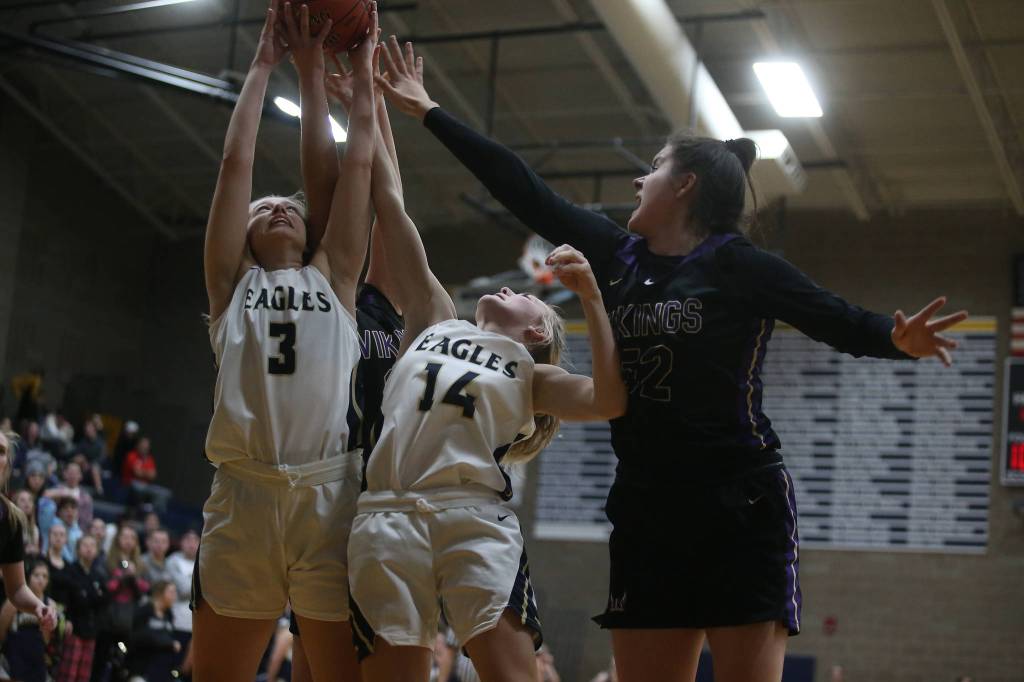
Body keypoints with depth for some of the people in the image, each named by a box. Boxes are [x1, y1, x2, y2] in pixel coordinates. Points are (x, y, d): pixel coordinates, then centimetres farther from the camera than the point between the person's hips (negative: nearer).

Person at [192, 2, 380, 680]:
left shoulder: (334, 280, 21)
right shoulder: (232, 284, 19)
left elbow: (356, 164, 19)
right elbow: (236, 161, 16)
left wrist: (361, 71, 24)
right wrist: (265, 64, 21)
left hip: (331, 495, 0)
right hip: (243, 496, 0)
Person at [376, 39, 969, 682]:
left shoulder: (737, 264, -4)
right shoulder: (618, 255, 10)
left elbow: (844, 323, -8)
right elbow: (523, 188, 15)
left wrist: (900, 340, -31)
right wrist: (430, 112, 20)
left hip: (742, 511, -6)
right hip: (646, 511, 6)